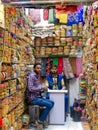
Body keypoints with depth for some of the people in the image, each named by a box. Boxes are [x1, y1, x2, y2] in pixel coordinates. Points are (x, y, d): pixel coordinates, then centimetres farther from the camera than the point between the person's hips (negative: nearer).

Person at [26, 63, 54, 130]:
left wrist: (42, 89, 0)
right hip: (33, 98, -9)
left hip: (38, 96, 9)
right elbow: (30, 88, -24)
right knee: (49, 105, -17)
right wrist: (41, 87, -21)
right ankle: (39, 121, -5)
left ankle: (42, 119, 4)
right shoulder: (31, 76, -14)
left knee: (52, 103, 2)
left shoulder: (38, 76, 14)